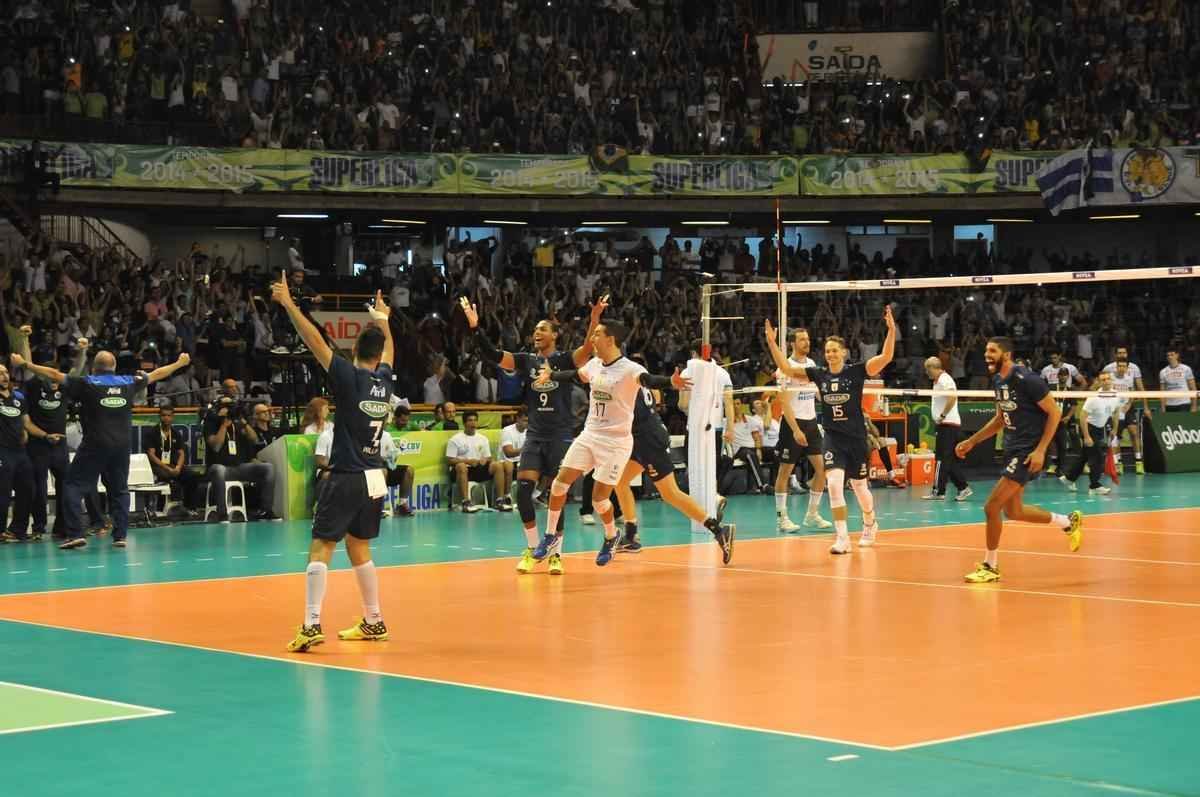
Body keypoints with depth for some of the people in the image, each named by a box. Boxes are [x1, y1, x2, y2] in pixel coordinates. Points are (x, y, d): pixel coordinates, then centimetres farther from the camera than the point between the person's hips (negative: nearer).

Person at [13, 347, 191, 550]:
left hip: (94, 445, -4)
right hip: (122, 445, 4)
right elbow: (156, 374, 21)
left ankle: (75, 533, -10)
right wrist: (180, 363, 36)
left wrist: (24, 364, 3)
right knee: (119, 490, 14)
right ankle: (120, 536, 9)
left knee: (73, 486, 1)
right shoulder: (128, 383, 7)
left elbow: (55, 375, -4)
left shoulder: (88, 383, -2)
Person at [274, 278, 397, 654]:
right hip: (375, 479, 6)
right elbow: (388, 351, 29)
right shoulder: (384, 380, 7)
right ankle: (374, 622, 23)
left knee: (321, 548, -7)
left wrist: (288, 304, -11)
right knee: (359, 549, 18)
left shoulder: (349, 377, -10)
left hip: (345, 479, -6)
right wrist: (383, 320, 46)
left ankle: (312, 625, -17)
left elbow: (315, 341, -15)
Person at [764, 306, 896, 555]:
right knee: (834, 483, -17)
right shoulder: (819, 375, 3)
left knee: (859, 487, 11)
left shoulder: (856, 371, -6)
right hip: (832, 438, 2)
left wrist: (891, 329, -29)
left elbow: (886, 357, -17)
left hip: (856, 438, -2)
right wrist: (771, 342, -7)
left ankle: (870, 524, 42)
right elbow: (786, 368, 3)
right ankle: (842, 538, -14)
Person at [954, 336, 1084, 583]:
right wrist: (971, 441, 14)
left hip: (1028, 452, -9)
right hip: (1012, 449, 9)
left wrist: (1040, 450, -21)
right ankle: (1069, 522, 36)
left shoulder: (1026, 379, -19)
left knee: (992, 506, -11)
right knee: (1012, 511, 17)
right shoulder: (997, 380, 7)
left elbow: (1054, 412, -15)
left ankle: (990, 566, 4)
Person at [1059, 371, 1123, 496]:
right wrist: (1086, 437, -25)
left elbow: (1116, 411, 13)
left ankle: (1069, 477, 31)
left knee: (1085, 456, 16)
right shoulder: (1094, 398, -27)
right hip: (1088, 427, -7)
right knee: (1097, 457, -10)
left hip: (1101, 428, 7)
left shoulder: (1116, 396, -8)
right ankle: (1094, 486, -2)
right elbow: (1082, 416, -24)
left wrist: (1114, 429, 13)